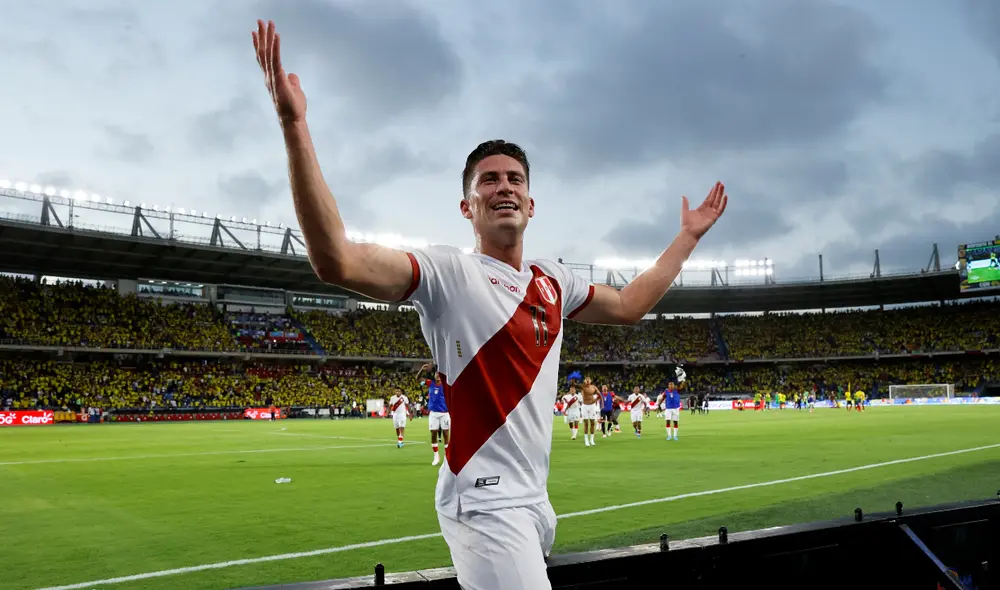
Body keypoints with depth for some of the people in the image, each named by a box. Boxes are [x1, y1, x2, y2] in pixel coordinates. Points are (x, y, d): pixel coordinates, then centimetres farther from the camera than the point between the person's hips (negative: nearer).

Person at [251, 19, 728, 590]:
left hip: (532, 498, 8)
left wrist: (689, 236, 29)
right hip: (486, 502, -7)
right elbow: (337, 261, -26)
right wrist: (295, 127, -32)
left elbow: (628, 306, 26)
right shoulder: (448, 272, -11)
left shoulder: (553, 281, 10)